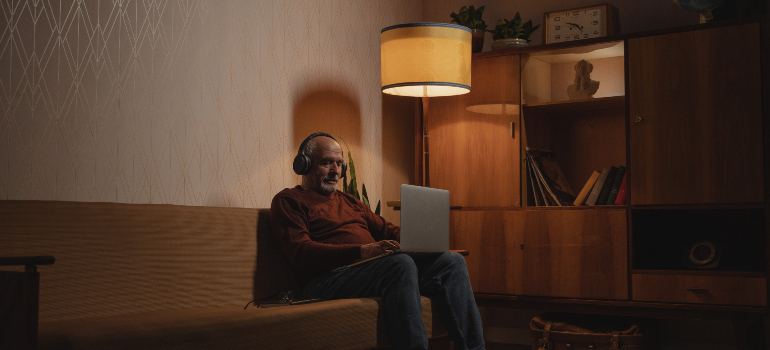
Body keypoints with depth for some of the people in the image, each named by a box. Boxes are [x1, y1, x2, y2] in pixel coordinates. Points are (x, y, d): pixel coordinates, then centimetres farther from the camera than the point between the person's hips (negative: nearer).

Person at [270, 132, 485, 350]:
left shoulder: (349, 202, 32)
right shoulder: (288, 201, 7)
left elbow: (387, 230, 28)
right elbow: (301, 253, -9)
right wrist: (363, 251, -22)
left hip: (372, 269, 8)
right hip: (327, 280, -8)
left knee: (452, 262, -9)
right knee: (401, 263, -35)